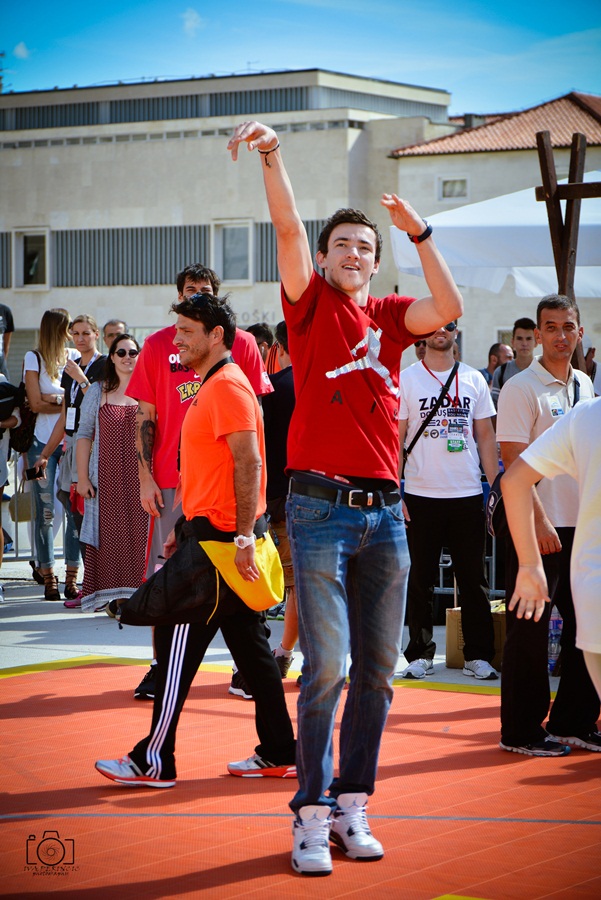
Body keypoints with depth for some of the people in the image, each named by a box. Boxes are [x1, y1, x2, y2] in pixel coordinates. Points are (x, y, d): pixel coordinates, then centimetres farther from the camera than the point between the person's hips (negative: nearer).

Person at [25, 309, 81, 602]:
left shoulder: (75, 357, 9)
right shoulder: (34, 358, 2)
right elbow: (36, 403, -5)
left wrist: (56, 398, -10)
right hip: (43, 442, -2)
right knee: (45, 512, 0)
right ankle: (48, 576, 8)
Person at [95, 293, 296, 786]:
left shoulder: (227, 386, -14)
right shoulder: (213, 386, 18)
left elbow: (249, 463, -21)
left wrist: (244, 537, -25)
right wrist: (185, 532, 23)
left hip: (216, 539, -10)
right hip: (214, 534, 10)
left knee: (178, 642, -5)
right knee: (250, 644, 11)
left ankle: (155, 761, 0)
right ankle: (278, 753, 14)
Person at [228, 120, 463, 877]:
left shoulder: (390, 316, 13)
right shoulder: (310, 305, 5)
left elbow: (449, 308, -5)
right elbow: (288, 229, -8)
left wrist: (419, 233, -4)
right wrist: (271, 157, -19)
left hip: (384, 509, 4)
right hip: (320, 506, -4)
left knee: (377, 668, 6)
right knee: (325, 666, -9)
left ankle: (352, 806, 15)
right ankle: (312, 815, -3)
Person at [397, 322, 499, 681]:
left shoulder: (473, 379, 8)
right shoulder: (406, 379, 1)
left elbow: (486, 436, 10)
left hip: (468, 494, 2)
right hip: (421, 494, -2)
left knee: (474, 578, 5)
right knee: (420, 580, 4)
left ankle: (478, 655, 12)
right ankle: (420, 654, 13)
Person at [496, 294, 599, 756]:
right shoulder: (521, 389, -9)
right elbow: (515, 463, -14)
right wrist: (540, 521, -21)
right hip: (538, 527, -7)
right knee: (530, 630, -1)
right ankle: (521, 731, 7)